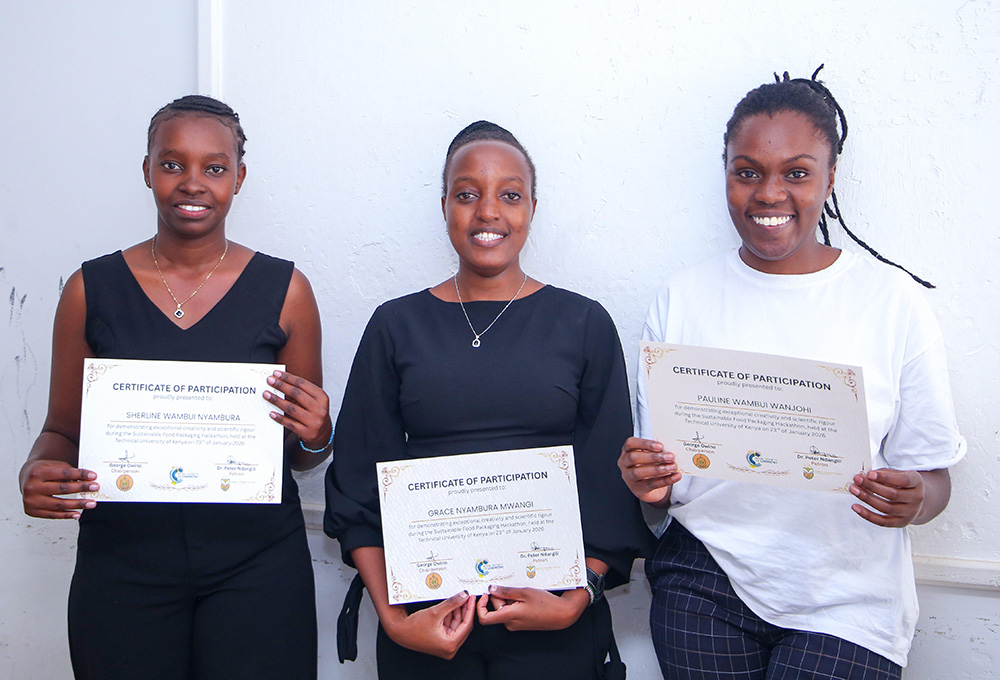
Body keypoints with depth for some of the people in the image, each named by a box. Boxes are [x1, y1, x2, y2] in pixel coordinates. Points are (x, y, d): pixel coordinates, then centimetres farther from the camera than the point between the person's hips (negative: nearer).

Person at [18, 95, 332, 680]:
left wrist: (316, 438, -15)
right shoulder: (92, 290, 3)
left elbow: (302, 455, 7)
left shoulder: (283, 289, 0)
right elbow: (63, 429, 10)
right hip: (122, 567, 1)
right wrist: (37, 474, -11)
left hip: (257, 567, 0)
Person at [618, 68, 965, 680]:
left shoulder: (893, 301, -1)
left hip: (847, 595, -1)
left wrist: (915, 498, -20)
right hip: (705, 579, 1)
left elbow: (934, 476, 1)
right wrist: (646, 481, -15)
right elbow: (657, 472, 6)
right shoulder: (681, 300, 4)